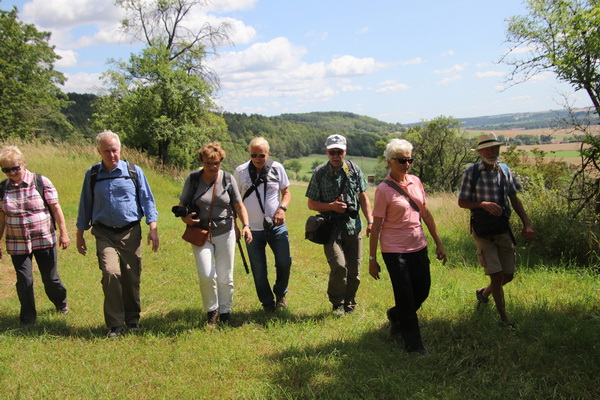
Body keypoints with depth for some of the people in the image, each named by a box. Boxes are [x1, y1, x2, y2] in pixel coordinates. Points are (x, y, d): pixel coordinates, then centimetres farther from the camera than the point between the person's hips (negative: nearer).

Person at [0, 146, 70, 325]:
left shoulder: (41, 182, -7)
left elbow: (55, 208, -4)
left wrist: (63, 233, -7)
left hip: (44, 241, -1)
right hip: (17, 244, 2)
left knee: (51, 278, 7)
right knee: (24, 281, 3)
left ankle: (61, 303, 37)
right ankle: (27, 318, 21)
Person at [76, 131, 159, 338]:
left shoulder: (134, 171, 1)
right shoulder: (92, 174, 6)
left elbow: (147, 200, 4)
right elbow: (85, 205, 14)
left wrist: (153, 228, -4)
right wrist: (80, 234, 14)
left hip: (130, 232, 0)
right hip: (105, 234, 0)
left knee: (131, 277, 5)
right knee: (111, 273, -17)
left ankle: (132, 319, 26)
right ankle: (115, 324, -4)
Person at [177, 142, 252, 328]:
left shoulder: (228, 179, 1)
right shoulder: (193, 179, -1)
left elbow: (239, 206, 3)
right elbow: (181, 205, 7)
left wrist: (246, 225, -12)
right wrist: (185, 218, -14)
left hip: (225, 234, 1)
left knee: (225, 277, 6)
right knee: (206, 275, -12)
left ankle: (225, 311, 25)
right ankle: (212, 310, 12)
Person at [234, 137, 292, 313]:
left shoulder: (277, 168, -1)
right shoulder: (241, 171, -2)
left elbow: (286, 192, 8)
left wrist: (282, 208, -12)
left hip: (276, 226, 0)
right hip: (252, 228, 0)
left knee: (284, 263, -2)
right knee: (259, 270, 5)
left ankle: (280, 294, 27)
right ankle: (267, 302, 26)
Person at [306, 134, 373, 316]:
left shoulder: (354, 169, 4)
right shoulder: (319, 173, -2)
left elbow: (363, 197, 10)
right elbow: (311, 203, 1)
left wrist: (370, 221, 0)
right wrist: (332, 206, -14)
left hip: (353, 226, 3)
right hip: (331, 227, -2)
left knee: (354, 270, 6)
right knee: (338, 266, -17)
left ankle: (349, 304, 28)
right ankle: (337, 304, 7)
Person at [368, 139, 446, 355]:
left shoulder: (415, 182, 5)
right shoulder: (384, 189, -13)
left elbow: (426, 214, 13)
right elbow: (376, 226, -11)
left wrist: (438, 242, 13)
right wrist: (372, 259, -10)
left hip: (418, 247, 6)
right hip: (395, 250, -6)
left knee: (422, 291, 14)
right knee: (406, 297, 1)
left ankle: (395, 315, 43)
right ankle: (413, 345, 17)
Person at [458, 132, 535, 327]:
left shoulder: (504, 170, 5)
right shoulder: (472, 172, -8)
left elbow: (514, 199, 10)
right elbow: (461, 202, -6)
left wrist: (527, 224, 1)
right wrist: (483, 205, -22)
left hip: (503, 229, 5)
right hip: (482, 231, -5)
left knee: (508, 275, 9)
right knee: (496, 275, -6)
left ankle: (483, 293, 38)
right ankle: (504, 317, 12)